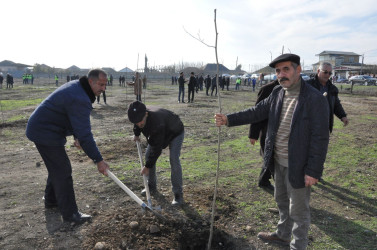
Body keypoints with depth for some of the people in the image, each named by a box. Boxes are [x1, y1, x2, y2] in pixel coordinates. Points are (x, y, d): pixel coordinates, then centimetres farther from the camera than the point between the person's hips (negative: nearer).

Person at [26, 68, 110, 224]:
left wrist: (76, 137, 22)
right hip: (46, 134, -11)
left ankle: (51, 200, 40)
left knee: (57, 168, 22)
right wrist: (98, 160, -25)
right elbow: (85, 134, -29)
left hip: (41, 128, 11)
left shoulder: (76, 87, 6)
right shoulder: (80, 100, -27)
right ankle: (70, 214, 4)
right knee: (63, 171, -5)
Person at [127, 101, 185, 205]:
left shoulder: (157, 123, -46)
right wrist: (136, 134, 5)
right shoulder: (140, 116, -24)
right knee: (148, 155, 3)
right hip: (156, 134, 8)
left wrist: (148, 166, -32)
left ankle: (178, 194, -14)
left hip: (175, 133, -8)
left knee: (174, 160, -23)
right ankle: (152, 186, 20)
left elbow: (157, 149, -39)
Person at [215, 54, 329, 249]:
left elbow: (320, 139, -19)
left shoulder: (315, 99, -20)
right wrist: (228, 119, -9)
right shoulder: (277, 93, 1)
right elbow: (257, 112, 3)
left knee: (298, 210, 11)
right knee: (282, 202, 26)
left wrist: (313, 171, -18)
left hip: (297, 165, -7)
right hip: (278, 161, 7)